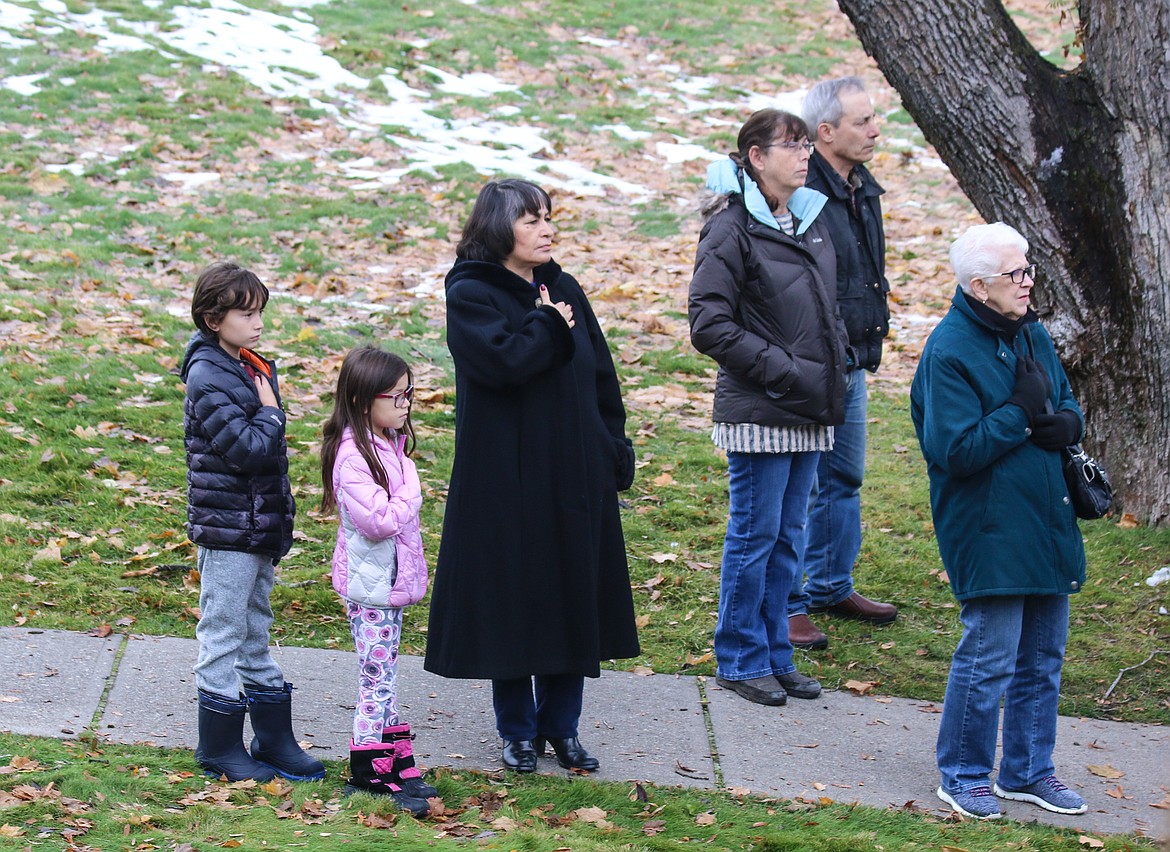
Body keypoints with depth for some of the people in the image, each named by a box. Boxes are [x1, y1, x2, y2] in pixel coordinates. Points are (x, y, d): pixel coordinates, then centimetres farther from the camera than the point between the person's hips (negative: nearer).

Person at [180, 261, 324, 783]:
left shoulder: (254, 367, 10)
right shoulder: (209, 378, -17)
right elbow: (248, 449, -26)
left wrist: (280, 523, 13)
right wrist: (270, 412, -9)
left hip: (262, 524, 8)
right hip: (226, 528, -8)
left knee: (256, 634, 16)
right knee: (223, 636, 2)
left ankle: (274, 740, 24)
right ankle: (220, 749, 11)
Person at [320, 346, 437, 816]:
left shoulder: (389, 444, 9)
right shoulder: (353, 456, -21)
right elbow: (379, 520, -27)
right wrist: (412, 492, -16)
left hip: (392, 579, 9)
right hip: (370, 583, -9)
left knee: (383, 676, 15)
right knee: (377, 676, -3)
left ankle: (392, 762, 21)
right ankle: (376, 768, 3)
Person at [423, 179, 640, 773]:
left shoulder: (565, 290, 10)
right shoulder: (469, 295, -8)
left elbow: (602, 377, 12)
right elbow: (505, 361, -25)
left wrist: (614, 453, 7)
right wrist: (551, 325, -10)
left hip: (575, 475, 5)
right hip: (506, 477, -5)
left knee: (574, 596, 8)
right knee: (511, 600, 2)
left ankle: (562, 727, 19)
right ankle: (518, 730, 15)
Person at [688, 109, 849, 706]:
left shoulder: (811, 219, 11)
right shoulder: (732, 229, -12)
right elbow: (709, 325, -16)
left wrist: (834, 357, 10)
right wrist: (779, 367, -18)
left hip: (810, 412, 7)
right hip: (758, 411, -7)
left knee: (789, 538, 13)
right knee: (755, 535, 0)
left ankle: (775, 654, 22)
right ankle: (741, 661, 11)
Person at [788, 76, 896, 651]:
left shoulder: (862, 188, 10)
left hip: (851, 366, 10)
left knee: (844, 479, 20)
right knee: (797, 489, -3)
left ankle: (832, 587, 33)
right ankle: (786, 605, 6)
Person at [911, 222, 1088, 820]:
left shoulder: (1031, 334, 8)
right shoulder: (949, 352, -17)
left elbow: (1066, 405, 18)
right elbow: (957, 450, -21)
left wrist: (1064, 423, -6)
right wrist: (1022, 413, -18)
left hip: (1046, 521, 8)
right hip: (987, 532, -8)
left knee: (1043, 655, 15)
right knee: (989, 656, -4)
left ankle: (1028, 770, 28)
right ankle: (964, 776, 13)